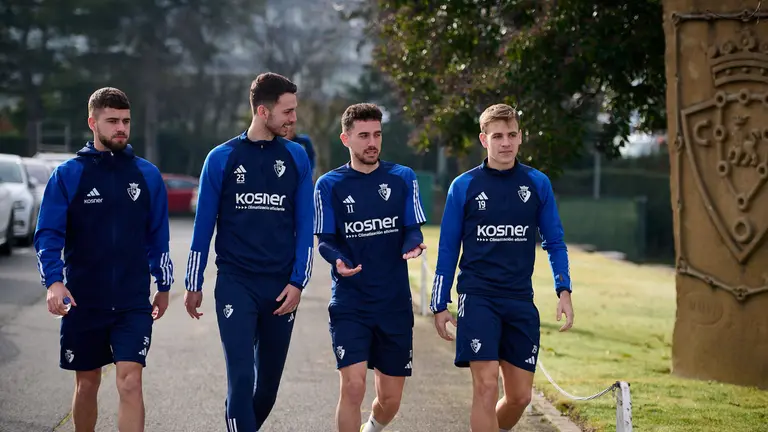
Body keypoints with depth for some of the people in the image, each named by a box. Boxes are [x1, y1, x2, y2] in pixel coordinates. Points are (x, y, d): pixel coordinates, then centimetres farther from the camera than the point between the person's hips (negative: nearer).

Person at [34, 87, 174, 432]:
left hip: (134, 302, 0)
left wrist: (163, 287, 15)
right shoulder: (67, 175, -1)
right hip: (83, 301, 0)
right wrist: (54, 282, -20)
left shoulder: (147, 175, 4)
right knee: (87, 383, 12)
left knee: (130, 381, -11)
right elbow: (47, 234, -5)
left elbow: (158, 236, 12)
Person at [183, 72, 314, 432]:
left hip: (281, 288, 3)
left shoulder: (296, 158, 4)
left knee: (268, 382, 11)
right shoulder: (222, 158, -2)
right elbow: (204, 225, 3)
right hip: (235, 284, -3)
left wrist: (297, 282, -3)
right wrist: (193, 285, 4)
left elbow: (305, 226, 6)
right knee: (241, 376, -11)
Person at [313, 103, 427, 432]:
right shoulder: (329, 185, 0)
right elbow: (325, 241, -2)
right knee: (353, 386, -17)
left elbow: (413, 230, 2)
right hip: (349, 304, -2)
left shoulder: (403, 178, 5)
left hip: (395, 303, 2)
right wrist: (339, 261, -25)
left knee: (390, 399, 9)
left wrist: (412, 245, -23)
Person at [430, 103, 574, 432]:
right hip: (478, 297, -3)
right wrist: (440, 305, 3)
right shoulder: (464, 186, 1)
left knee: (520, 396, 6)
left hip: (521, 302, 3)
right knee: (486, 385, -14)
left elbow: (554, 242, 11)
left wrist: (563, 290, -2)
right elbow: (448, 249, 6)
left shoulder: (538, 184, 5)